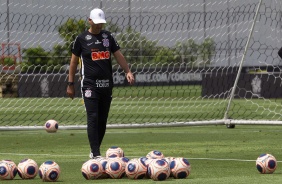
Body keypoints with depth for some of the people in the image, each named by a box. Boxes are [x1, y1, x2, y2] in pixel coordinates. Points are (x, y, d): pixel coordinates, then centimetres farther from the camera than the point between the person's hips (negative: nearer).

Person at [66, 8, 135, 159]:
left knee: (102, 120, 7)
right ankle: (95, 153, -16)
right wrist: (70, 84, 2)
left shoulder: (108, 36, 11)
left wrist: (128, 71, -6)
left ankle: (95, 151, 19)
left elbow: (118, 55, 10)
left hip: (106, 84, 5)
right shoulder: (81, 39, 0)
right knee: (93, 118, -12)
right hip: (90, 84, -5)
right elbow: (74, 61, 5)